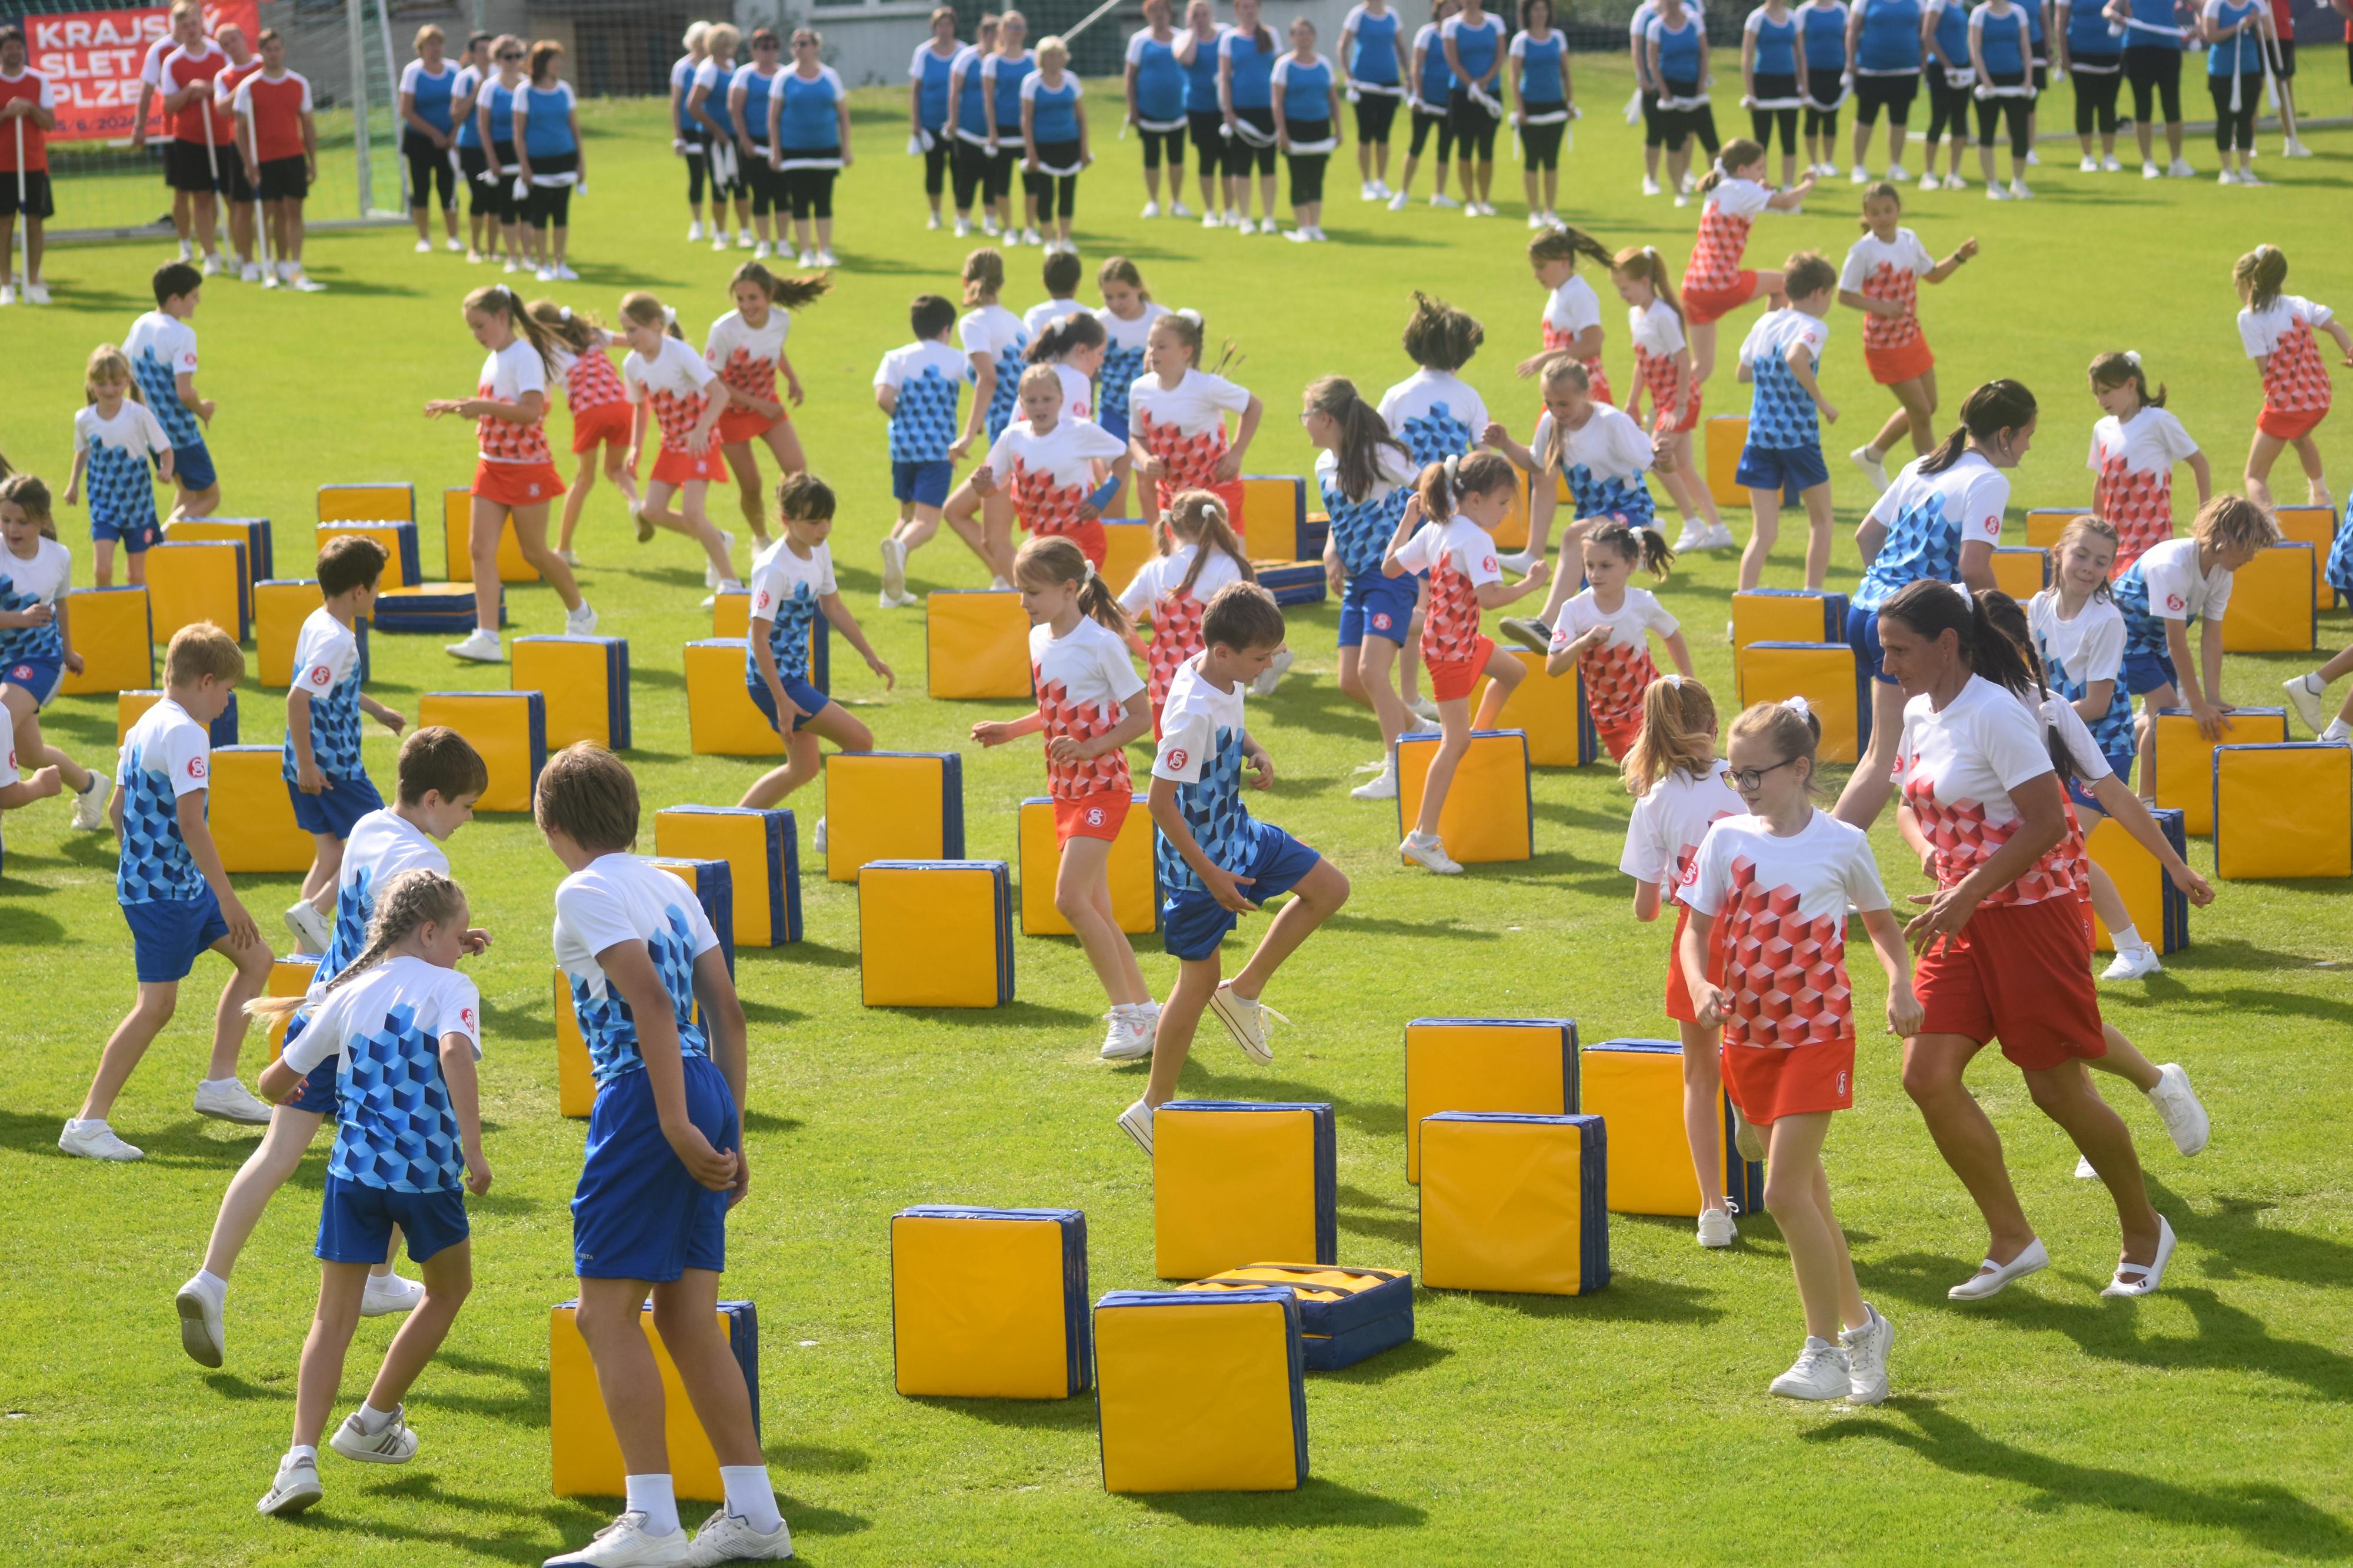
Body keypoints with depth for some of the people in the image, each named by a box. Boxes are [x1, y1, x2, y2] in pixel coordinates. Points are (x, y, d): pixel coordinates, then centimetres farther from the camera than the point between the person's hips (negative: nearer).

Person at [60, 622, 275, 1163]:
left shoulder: (143, 727, 12)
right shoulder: (186, 734, -18)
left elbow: (116, 810, 18)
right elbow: (190, 821, -25)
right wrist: (227, 898, -23)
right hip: (166, 889, -10)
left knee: (255, 957, 15)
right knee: (157, 1003, -8)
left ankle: (221, 1082, 18)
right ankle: (87, 1124, -6)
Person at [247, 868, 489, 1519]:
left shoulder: (349, 996, 11)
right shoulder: (451, 989, -2)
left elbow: (276, 1081, 16)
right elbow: (456, 1053, -24)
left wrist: (281, 1080, 41)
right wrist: (473, 1149, -26)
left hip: (355, 1171, 3)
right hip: (429, 1173, -3)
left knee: (334, 1317, 5)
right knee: (449, 1290, 25)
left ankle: (302, 1456, -13)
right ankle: (373, 1421, 32)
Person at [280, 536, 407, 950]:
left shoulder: (317, 623, 9)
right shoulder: (336, 640, -21)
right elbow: (298, 697, -29)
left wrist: (376, 710, 37)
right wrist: (307, 764, -26)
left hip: (309, 766, 9)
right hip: (332, 767, -9)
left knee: (330, 855, 14)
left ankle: (308, 946, 12)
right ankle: (313, 911, -9)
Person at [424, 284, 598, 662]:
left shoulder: (525, 357, -15)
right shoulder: (494, 359, 12)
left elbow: (531, 410, -27)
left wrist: (482, 406, -32)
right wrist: (457, 406, 14)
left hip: (527, 467, -8)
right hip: (492, 466, 8)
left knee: (534, 552, 5)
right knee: (480, 548, -4)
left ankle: (579, 613, 29)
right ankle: (487, 637, -9)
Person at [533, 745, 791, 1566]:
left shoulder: (586, 892, -7)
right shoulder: (671, 888, 17)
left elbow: (650, 1002, -18)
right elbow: (727, 1012, 15)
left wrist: (676, 1127, -20)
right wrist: (729, 1133, 18)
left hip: (643, 1096, -8)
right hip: (707, 1090, 8)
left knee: (607, 1312, -4)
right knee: (688, 1321, 12)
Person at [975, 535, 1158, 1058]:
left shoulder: (1101, 644, -15)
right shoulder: (1039, 641, 8)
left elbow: (1142, 716, -12)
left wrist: (1093, 747, -24)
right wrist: (1011, 730, 8)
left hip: (1102, 785, -8)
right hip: (1065, 789, 8)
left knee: (1071, 897, -18)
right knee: (1094, 909, 8)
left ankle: (1128, 1013, -10)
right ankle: (1145, 1011, 17)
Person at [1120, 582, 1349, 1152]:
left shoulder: (1226, 680, -4)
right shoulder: (1193, 712, -31)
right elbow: (1161, 802, -29)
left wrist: (1255, 752, -2)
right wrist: (1210, 877, -24)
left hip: (1237, 832, 9)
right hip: (1199, 857, -9)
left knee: (1329, 888, 8)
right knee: (1199, 979, 0)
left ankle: (1244, 992, 17)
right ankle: (1153, 1107, 13)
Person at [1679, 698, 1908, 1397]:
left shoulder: (1842, 844, -5)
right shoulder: (1727, 839, 1)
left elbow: (1880, 921, 10)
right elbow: (1697, 927, 2)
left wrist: (1899, 983, -7)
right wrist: (1699, 985, -18)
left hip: (1817, 1032, -4)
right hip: (1750, 1035, 4)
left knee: (1785, 1191, -15)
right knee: (1805, 1191, 11)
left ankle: (1826, 1352, -6)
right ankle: (1861, 1326, 28)